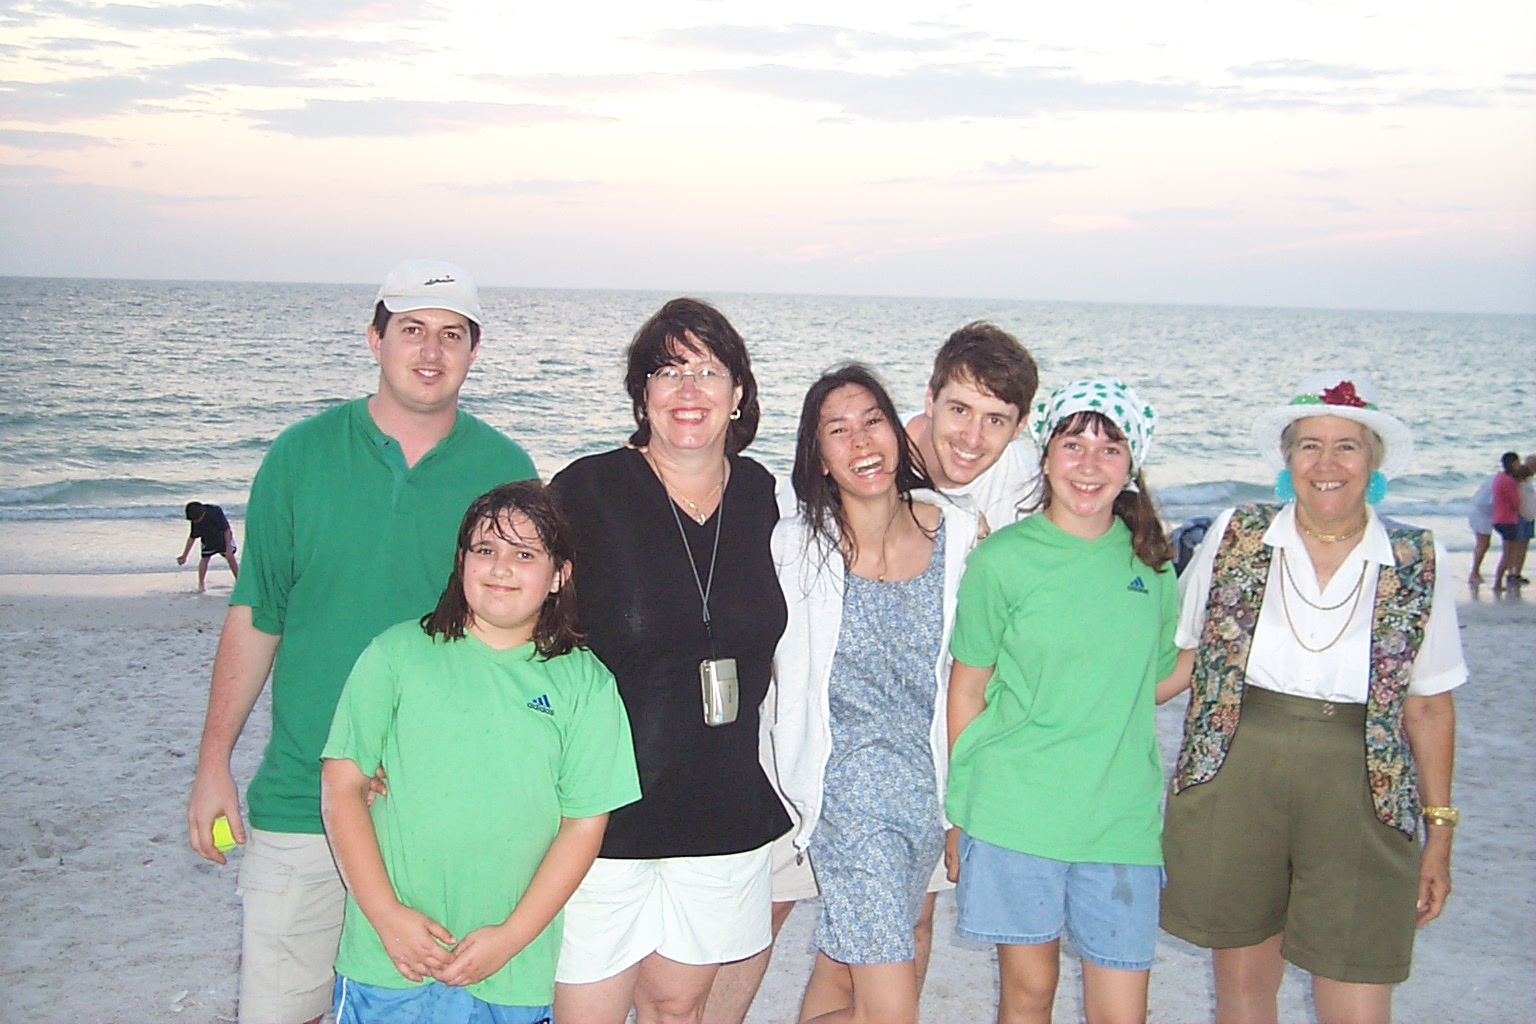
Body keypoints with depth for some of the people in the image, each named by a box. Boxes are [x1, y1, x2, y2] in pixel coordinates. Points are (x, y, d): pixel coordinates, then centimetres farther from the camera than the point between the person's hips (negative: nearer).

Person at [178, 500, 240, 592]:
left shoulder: (216, 512, -35)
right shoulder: (195, 520, -21)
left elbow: (227, 530, -27)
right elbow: (191, 538, -10)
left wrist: (228, 548, -27)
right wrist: (184, 555, -7)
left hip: (224, 537, -2)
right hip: (208, 540, 2)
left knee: (230, 557, -3)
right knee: (205, 558, -10)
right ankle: (200, 585, -4)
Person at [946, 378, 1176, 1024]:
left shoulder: (1151, 562, 5)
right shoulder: (1003, 560, -5)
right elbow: (967, 691, 1)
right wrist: (959, 814, 1)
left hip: (1123, 819, 3)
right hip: (1014, 816, -2)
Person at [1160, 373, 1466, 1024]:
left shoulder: (1418, 568, 1)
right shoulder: (1234, 537, 1)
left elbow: (1429, 708, 6)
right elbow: (1183, 659, 8)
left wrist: (1439, 834, 7)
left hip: (1358, 802, 0)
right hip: (1233, 789, 1)